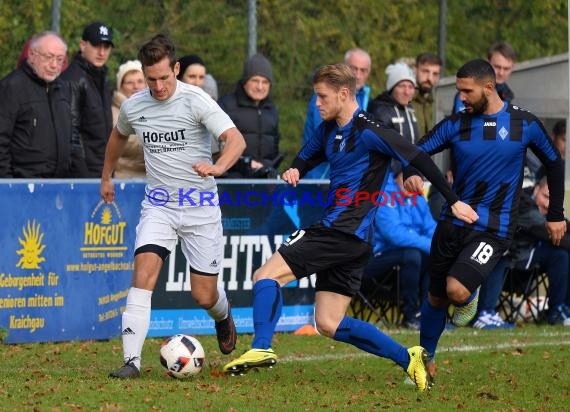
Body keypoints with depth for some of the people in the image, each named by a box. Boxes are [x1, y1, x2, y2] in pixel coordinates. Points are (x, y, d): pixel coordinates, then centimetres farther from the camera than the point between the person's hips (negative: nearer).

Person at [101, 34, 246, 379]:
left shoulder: (196, 101, -14)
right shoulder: (133, 107, 1)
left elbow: (236, 140, -24)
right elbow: (119, 135, 25)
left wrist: (218, 167, -43)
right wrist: (107, 176, 35)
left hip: (200, 206, -2)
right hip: (159, 204, 3)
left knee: (204, 296, 3)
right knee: (144, 273, -21)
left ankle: (224, 315, 42)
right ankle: (132, 361, -24)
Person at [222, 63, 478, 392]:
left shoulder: (368, 131, -12)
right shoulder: (329, 130, 15)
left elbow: (419, 159, -12)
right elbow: (307, 158, 28)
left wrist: (454, 201, -12)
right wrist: (295, 171, 3)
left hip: (346, 230, -10)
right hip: (340, 232, 10)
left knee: (267, 275, -13)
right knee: (329, 325, 9)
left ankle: (261, 348, -24)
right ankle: (408, 358, 8)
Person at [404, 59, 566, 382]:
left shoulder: (525, 124, -4)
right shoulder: (456, 124, 0)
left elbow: (554, 162, 10)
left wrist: (556, 215, 13)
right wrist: (412, 175, -27)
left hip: (493, 230, -3)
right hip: (452, 222, 3)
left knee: (457, 291, -23)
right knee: (436, 298, 12)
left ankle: (471, 295, 14)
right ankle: (426, 360, 34)